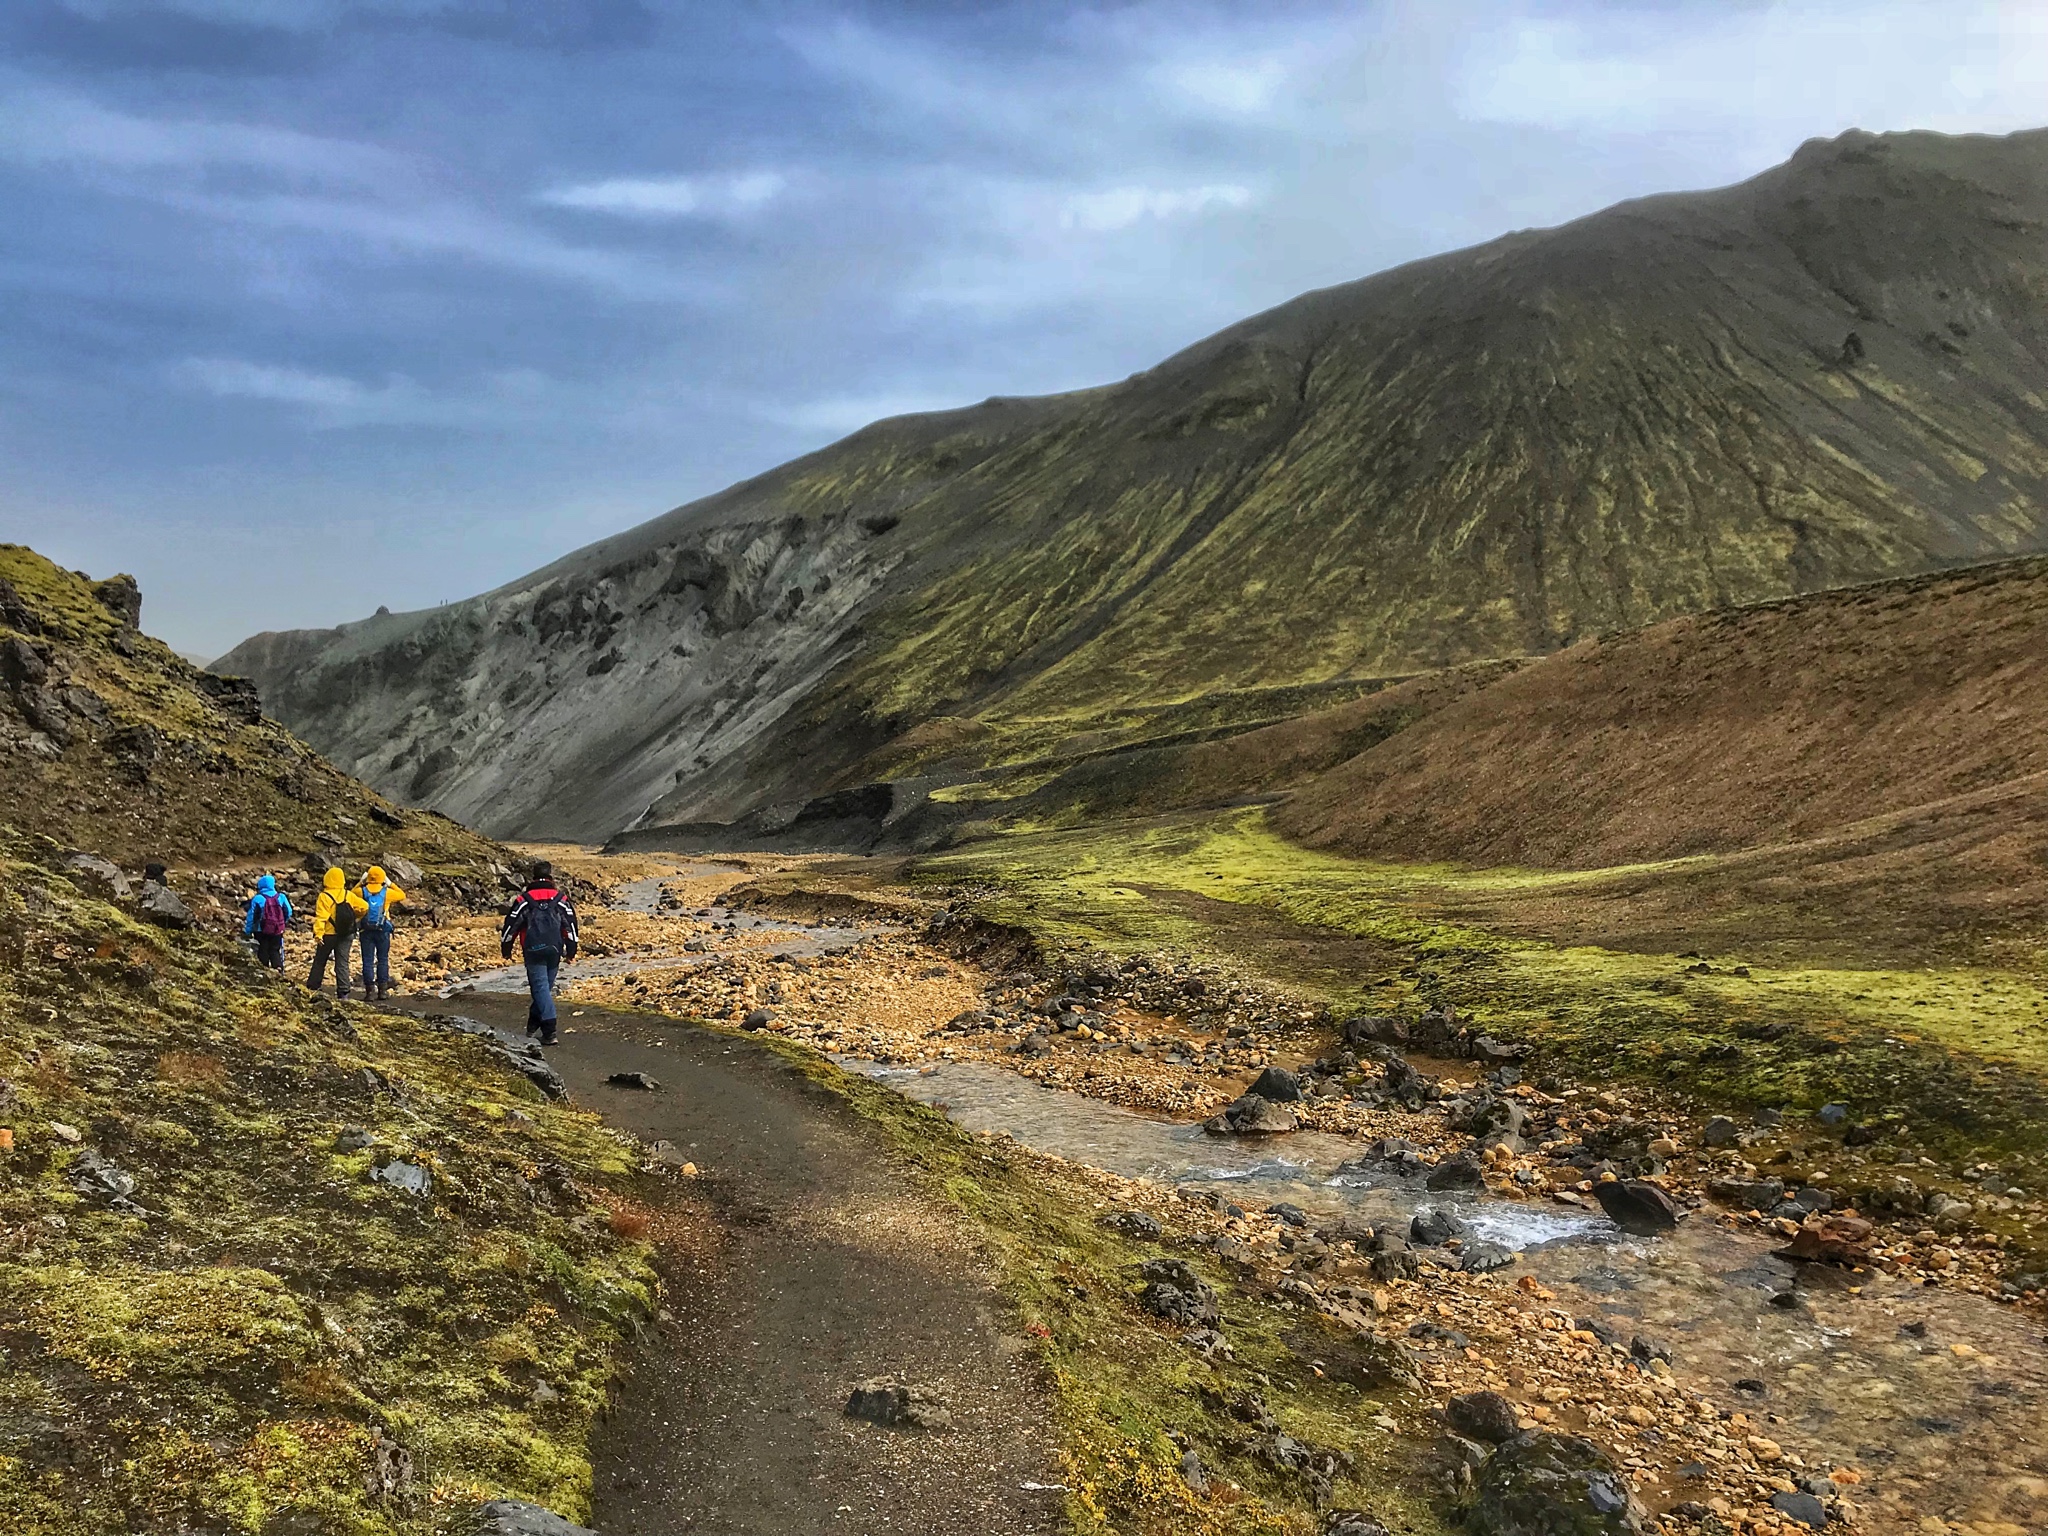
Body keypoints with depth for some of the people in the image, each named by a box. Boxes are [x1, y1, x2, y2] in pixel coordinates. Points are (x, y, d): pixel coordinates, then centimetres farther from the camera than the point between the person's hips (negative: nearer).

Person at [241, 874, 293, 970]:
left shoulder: (257, 899, -10)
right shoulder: (281, 897, -2)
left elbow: (251, 917, -7)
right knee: (275, 951, 12)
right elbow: (288, 912, 6)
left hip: (262, 931, -2)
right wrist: (283, 923, 24)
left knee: (263, 952, 9)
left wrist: (248, 932, 1)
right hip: (277, 930, 3)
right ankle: (279, 969, -4)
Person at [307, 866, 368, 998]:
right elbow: (363, 907, 2)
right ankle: (343, 992, 0)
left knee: (320, 961, 12)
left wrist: (318, 933, -24)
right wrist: (355, 919, 17)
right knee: (342, 963, 5)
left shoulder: (324, 897, -13)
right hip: (346, 934, 3)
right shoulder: (349, 895, -1)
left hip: (329, 935, -3)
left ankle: (312, 988, 18)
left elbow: (321, 917, -20)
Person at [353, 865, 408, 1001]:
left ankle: (370, 991, 1)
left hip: (366, 931, 0)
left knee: (368, 961, 3)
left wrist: (361, 882, 16)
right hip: (383, 931, 0)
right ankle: (382, 990, 8)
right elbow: (402, 896, 14)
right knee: (383, 960, 9)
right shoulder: (387, 892, -3)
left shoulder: (361, 891, -3)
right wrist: (391, 884, 17)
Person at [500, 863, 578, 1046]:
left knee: (540, 988, -4)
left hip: (534, 951, -2)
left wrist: (506, 948, 16)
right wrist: (571, 950, 13)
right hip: (554, 951, 2)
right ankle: (534, 1023, 28)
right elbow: (571, 924, 5)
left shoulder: (525, 900, 0)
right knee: (546, 987, 17)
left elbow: (512, 924, 2)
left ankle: (549, 1031, -16)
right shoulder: (560, 899, 5)